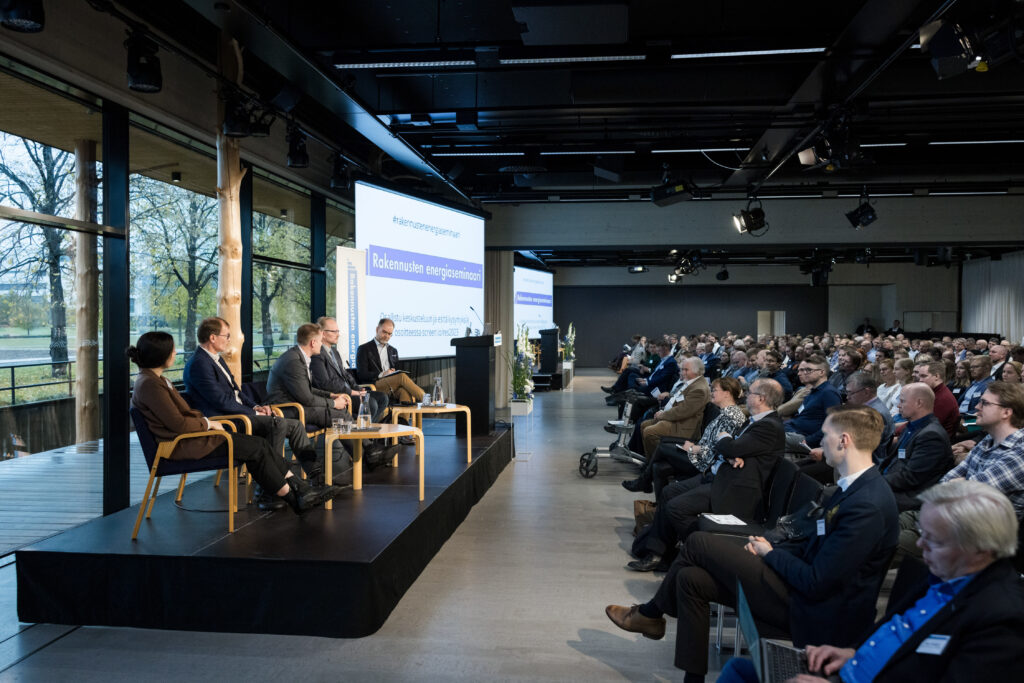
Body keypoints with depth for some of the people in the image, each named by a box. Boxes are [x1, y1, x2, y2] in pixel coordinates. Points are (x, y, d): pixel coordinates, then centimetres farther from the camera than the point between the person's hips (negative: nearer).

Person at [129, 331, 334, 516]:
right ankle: (293, 498, -1)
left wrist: (205, 420, 4)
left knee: (260, 443, -2)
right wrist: (208, 423, -7)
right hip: (180, 446, -10)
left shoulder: (156, 379, 14)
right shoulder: (149, 385, -19)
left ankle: (301, 488, -3)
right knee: (256, 448, -11)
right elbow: (178, 424, -21)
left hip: (191, 434, 10)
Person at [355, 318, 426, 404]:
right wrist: (381, 375, -14)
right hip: (373, 387, -4)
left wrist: (393, 372, 1)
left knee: (404, 390, -35)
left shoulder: (393, 351, 27)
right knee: (402, 377, -31)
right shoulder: (364, 349, 10)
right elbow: (361, 374, -1)